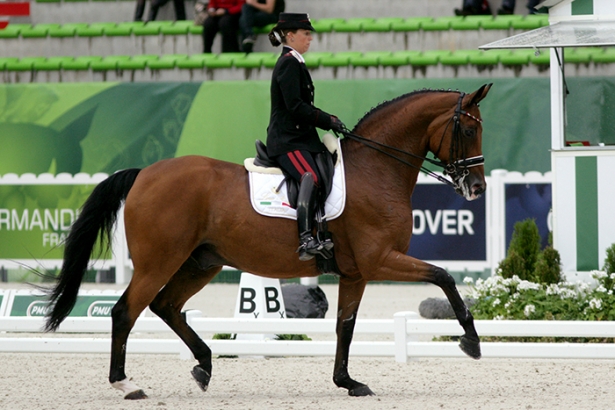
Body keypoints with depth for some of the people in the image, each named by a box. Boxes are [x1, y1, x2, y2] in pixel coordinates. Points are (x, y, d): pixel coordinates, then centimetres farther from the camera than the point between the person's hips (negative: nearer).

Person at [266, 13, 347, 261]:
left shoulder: (294, 63, 21)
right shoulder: (289, 64, -10)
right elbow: (295, 107, -18)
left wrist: (328, 121, 11)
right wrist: (328, 121, -14)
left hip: (299, 137, 11)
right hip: (286, 140, -11)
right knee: (310, 177, -31)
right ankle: (306, 240, -44)